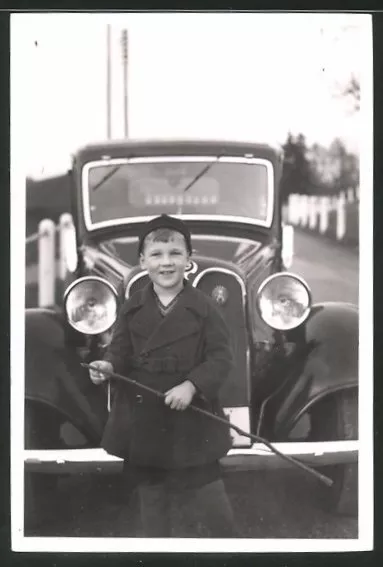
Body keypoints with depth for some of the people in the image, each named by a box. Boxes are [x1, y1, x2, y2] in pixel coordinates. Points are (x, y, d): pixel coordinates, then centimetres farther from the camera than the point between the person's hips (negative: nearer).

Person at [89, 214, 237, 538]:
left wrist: (192, 385, -21)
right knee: (151, 493, 14)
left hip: (192, 417, -3)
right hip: (143, 419, 3)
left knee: (204, 488, 3)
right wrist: (108, 367, -18)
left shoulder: (203, 306, -5)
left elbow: (221, 357, -8)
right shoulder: (133, 307, 3)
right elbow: (121, 350, 4)